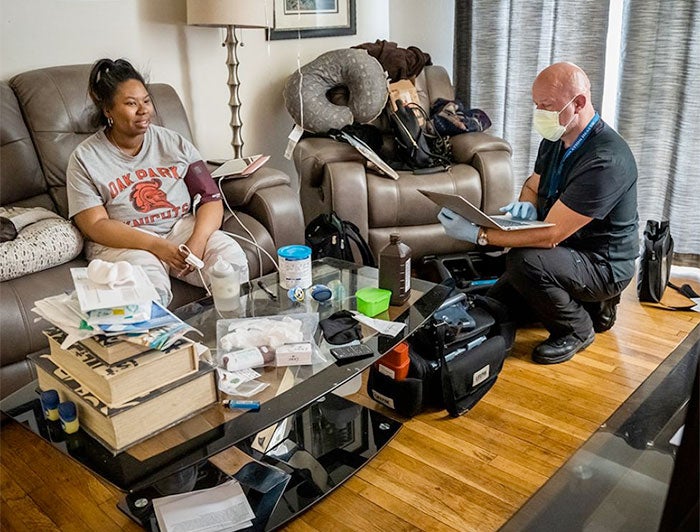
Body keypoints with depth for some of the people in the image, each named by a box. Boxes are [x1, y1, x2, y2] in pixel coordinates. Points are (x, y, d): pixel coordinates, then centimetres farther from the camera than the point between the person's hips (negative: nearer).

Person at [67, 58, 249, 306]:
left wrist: (198, 241, -19)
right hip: (122, 241, -3)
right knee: (151, 291, -35)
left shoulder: (174, 143, 8)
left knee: (232, 258, -25)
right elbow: (95, 225, -8)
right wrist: (157, 246, -22)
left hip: (182, 227, 3)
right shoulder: (84, 159, 0)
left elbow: (211, 198, 2)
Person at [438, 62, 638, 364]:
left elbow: (551, 235, -32)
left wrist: (477, 234, -31)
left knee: (523, 260, -34)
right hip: (567, 253, 9)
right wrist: (526, 205, -10)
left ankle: (577, 329, -7)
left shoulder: (605, 160, -30)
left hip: (603, 266, -8)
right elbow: (533, 184, 16)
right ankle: (591, 305, 18)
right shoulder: (556, 139, -2)